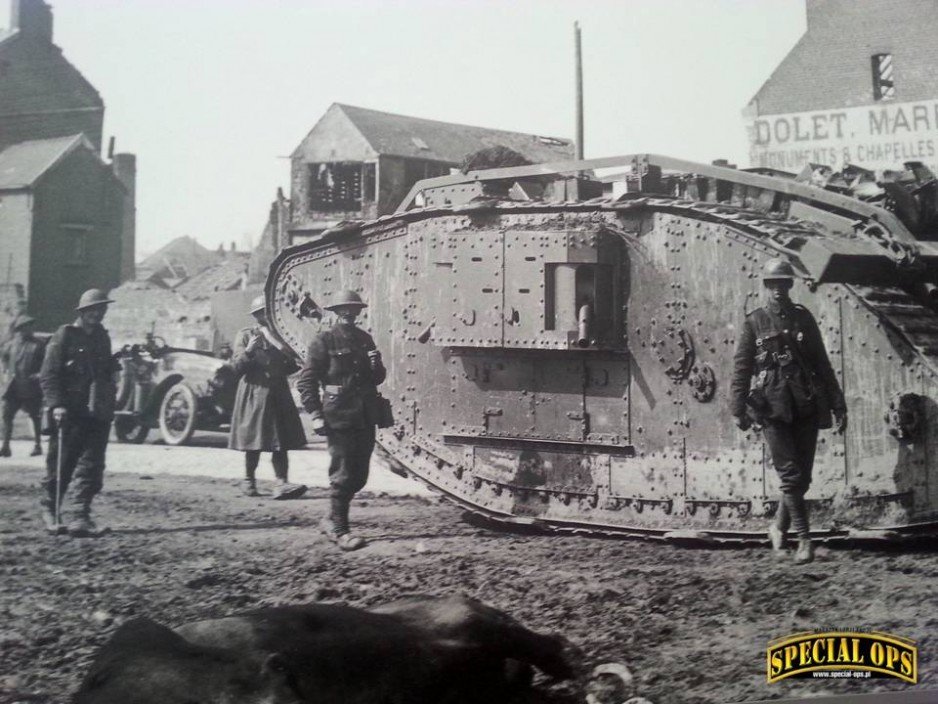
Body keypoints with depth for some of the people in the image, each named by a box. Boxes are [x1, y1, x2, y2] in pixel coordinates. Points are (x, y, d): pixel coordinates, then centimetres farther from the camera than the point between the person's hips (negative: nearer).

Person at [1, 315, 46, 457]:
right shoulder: (12, 344, 8)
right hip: (13, 388, 3)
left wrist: (40, 374, -12)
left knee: (35, 417, 5)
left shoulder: (38, 345, 0)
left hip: (31, 388, -3)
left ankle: (37, 445, 17)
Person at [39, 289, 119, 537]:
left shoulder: (102, 336, 15)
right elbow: (48, 375, -9)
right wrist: (56, 405, -20)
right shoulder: (64, 336, -4)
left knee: (91, 467, -3)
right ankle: (49, 509, 22)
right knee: (61, 464, 3)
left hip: (98, 414, 5)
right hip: (70, 413, -5)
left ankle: (80, 517, -2)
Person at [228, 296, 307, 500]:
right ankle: (249, 481, 20)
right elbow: (236, 367, -3)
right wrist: (248, 351, -19)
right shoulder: (245, 335, 3)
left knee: (281, 443, -7)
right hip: (254, 393, -3)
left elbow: (289, 368, 19)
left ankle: (281, 484, -13)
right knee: (254, 443, 3)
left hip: (279, 395, 3)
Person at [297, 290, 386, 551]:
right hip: (339, 417, -6)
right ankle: (339, 530, 4)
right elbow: (306, 381, -6)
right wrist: (316, 415, -13)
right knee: (342, 475, -4)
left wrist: (376, 366, -3)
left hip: (365, 417, 6)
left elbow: (377, 379, 20)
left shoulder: (364, 339, 14)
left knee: (359, 476, 10)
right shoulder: (324, 341, -4)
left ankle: (331, 520, 25)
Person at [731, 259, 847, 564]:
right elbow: (741, 368, 1)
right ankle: (804, 539, -3)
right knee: (791, 475, -7)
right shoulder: (754, 322, 4)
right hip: (773, 407, -3)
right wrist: (739, 409, -7)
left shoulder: (803, 318, 10)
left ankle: (779, 526, 25)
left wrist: (838, 404, 8)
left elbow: (822, 363, 11)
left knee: (802, 476, 5)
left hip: (806, 406, 3)